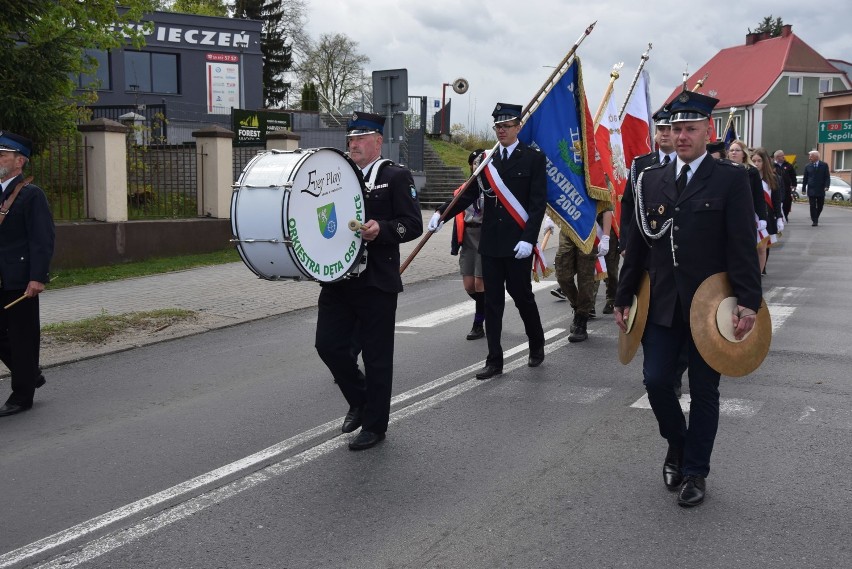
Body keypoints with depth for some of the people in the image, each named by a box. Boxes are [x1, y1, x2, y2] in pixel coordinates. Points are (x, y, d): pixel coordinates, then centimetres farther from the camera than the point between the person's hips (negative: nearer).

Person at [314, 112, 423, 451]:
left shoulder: (396, 177, -2)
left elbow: (413, 224, -9)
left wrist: (381, 229, -26)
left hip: (376, 281, -5)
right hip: (338, 278, 6)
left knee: (376, 355, 2)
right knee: (328, 344, 2)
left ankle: (374, 425, 17)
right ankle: (359, 400, 28)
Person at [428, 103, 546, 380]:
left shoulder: (534, 158, -2)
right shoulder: (486, 159, 10)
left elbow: (538, 202, -8)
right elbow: (469, 194, 7)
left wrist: (528, 239, -16)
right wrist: (442, 213, -8)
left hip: (518, 243, -4)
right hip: (491, 242, 4)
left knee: (522, 295, 7)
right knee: (492, 302, 5)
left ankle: (537, 346, 33)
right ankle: (494, 360, 11)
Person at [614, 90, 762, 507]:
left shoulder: (730, 179, -4)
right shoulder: (651, 180, 8)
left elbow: (743, 246, -9)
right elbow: (637, 244, 10)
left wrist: (748, 302, -16)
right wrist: (624, 297, 10)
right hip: (662, 304, 3)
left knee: (704, 392, 7)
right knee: (656, 381, 2)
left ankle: (695, 471, 23)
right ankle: (677, 444, 31)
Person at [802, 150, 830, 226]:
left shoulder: (824, 165, 2)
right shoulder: (808, 167, 6)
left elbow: (827, 177, -1)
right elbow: (805, 178, 9)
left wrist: (826, 186, -14)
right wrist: (803, 188, 3)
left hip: (821, 190, 0)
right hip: (811, 190, 0)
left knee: (820, 206, 8)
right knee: (813, 206, -6)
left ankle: (816, 218, 28)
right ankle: (814, 221, -3)